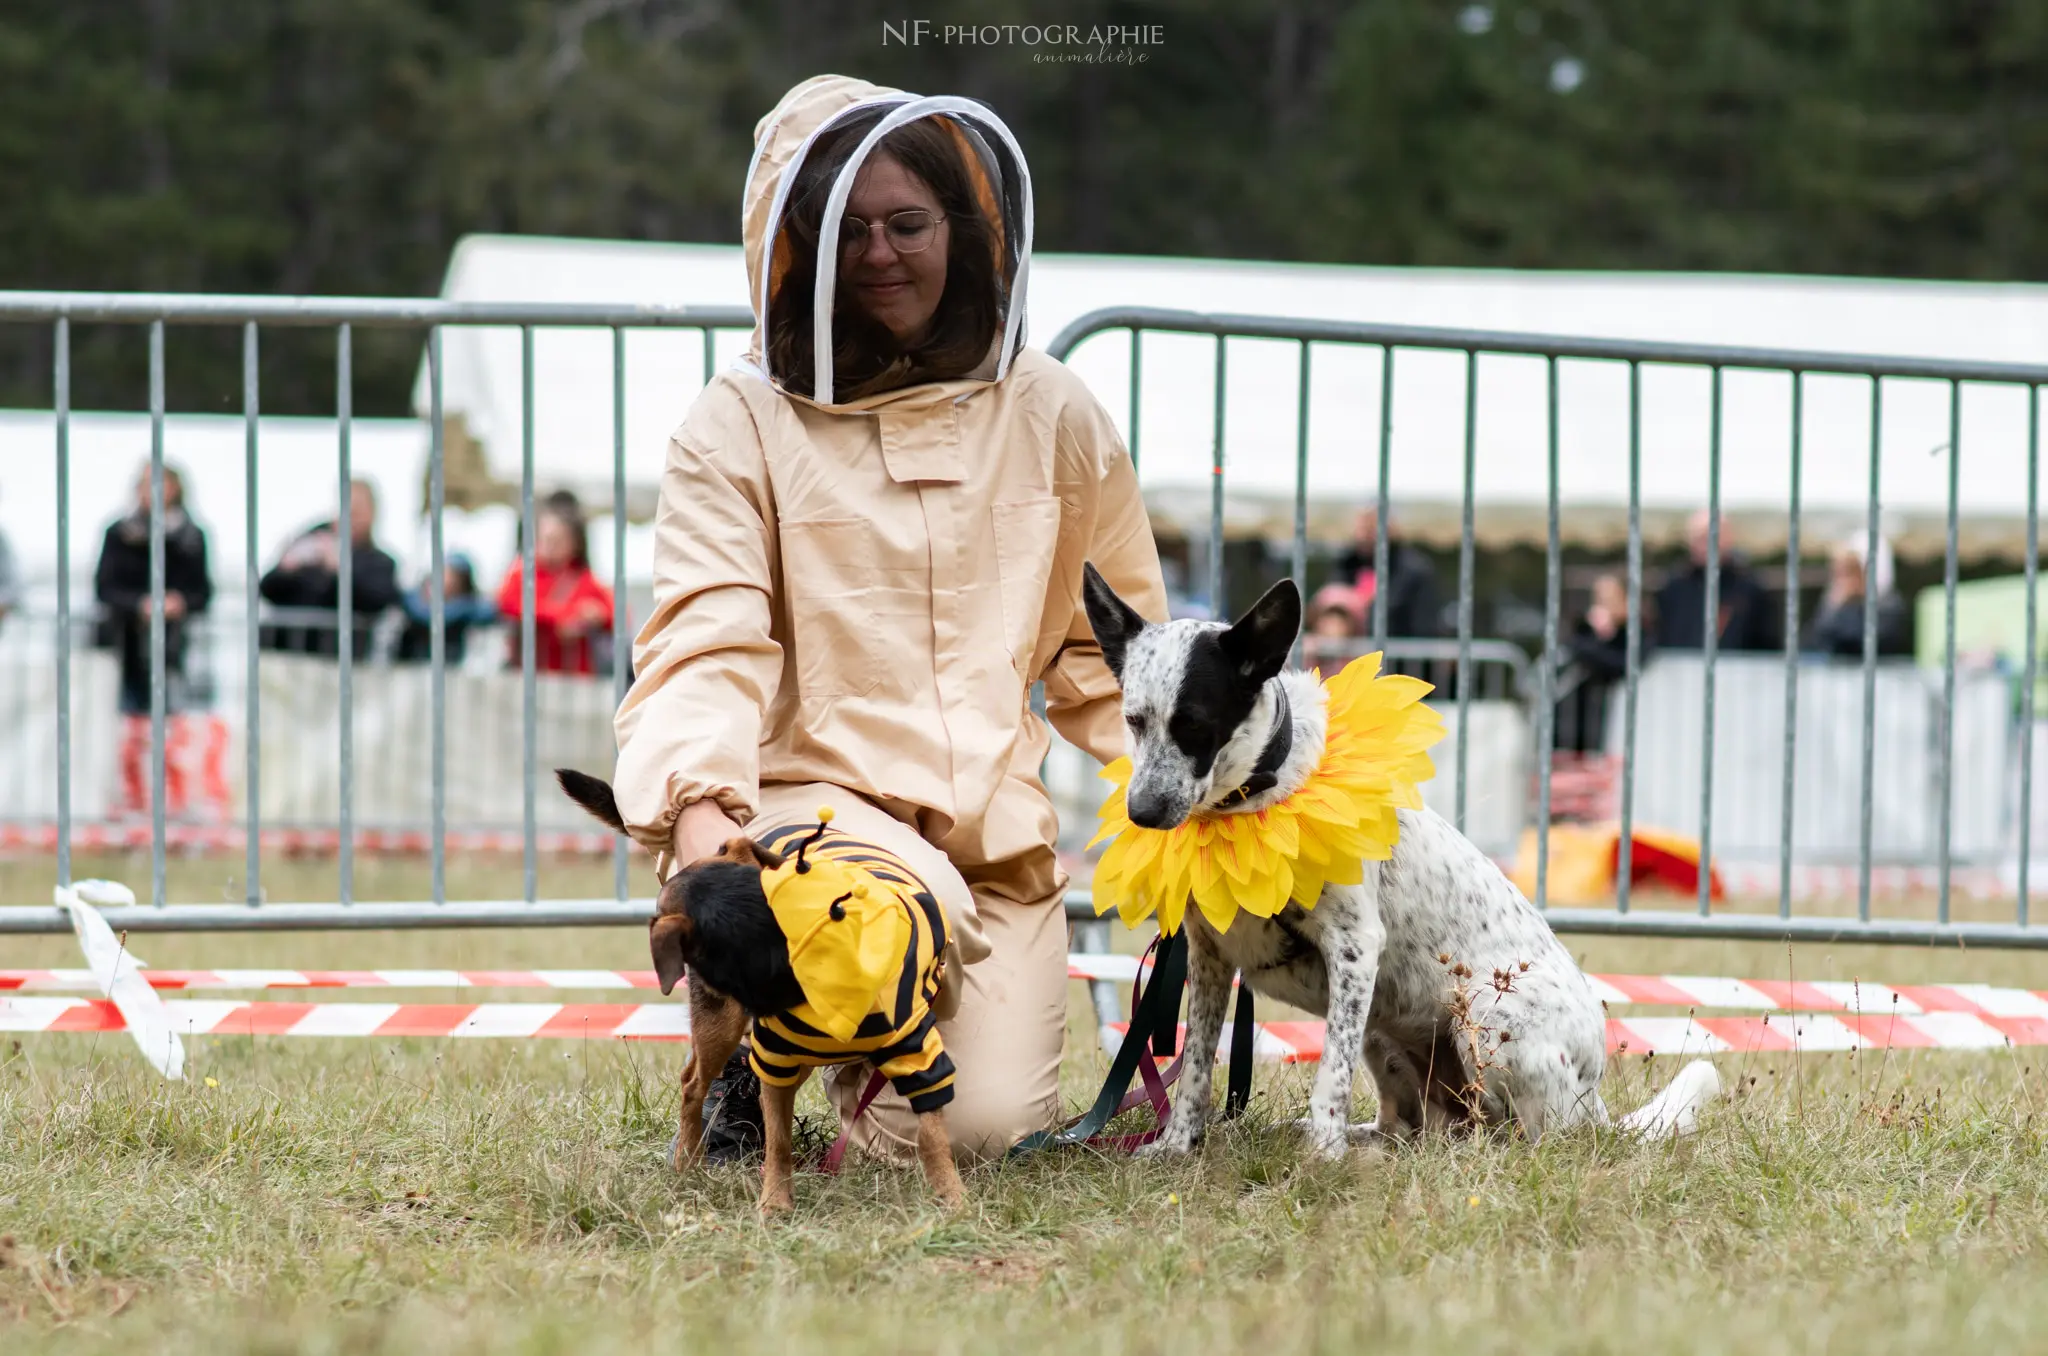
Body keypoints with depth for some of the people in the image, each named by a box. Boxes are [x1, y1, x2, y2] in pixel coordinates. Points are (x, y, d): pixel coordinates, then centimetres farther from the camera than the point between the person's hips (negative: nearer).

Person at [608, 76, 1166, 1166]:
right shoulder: (740, 424, -1)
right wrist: (698, 806, -29)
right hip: (812, 790, -3)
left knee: (987, 1129, -14)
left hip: (993, 822, 3)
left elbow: (1111, 642, 18)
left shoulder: (1049, 414, 9)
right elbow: (704, 639, -11)